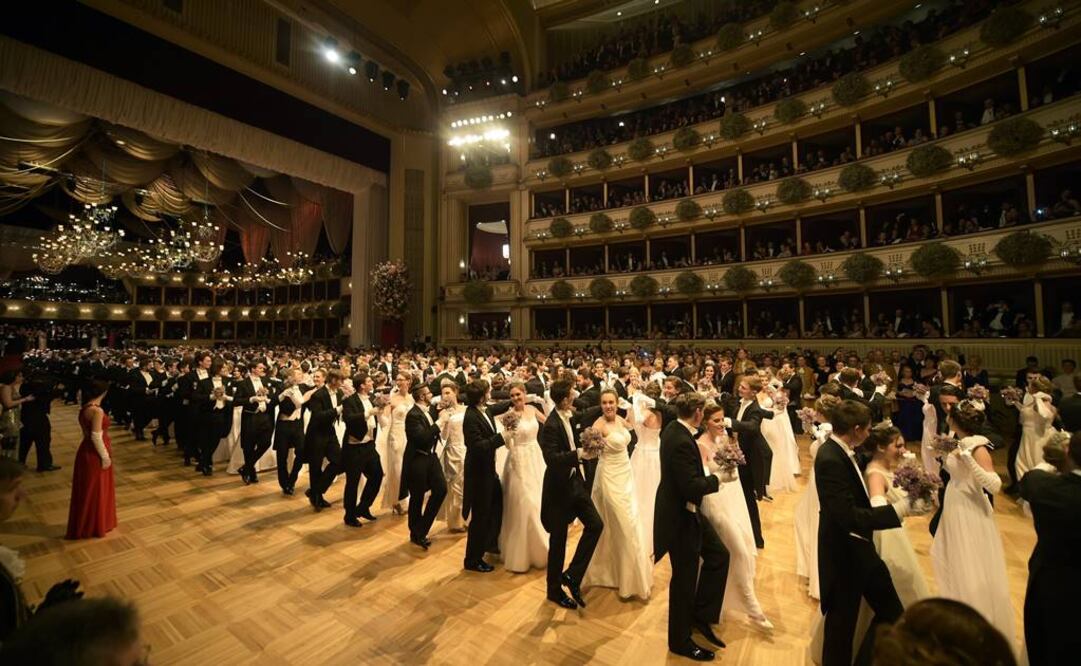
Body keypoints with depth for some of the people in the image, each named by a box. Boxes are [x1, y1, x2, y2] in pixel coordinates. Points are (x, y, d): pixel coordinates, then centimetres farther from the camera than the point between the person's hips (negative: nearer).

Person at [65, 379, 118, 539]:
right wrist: (105, 456, -15)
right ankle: (94, 527, 19)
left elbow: (90, 433, 12)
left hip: (87, 451, 9)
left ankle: (85, 525, 34)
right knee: (96, 490, 6)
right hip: (94, 455, -9)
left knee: (89, 490, 20)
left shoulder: (84, 408, 5)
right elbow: (96, 437, -24)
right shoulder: (97, 411, -24)